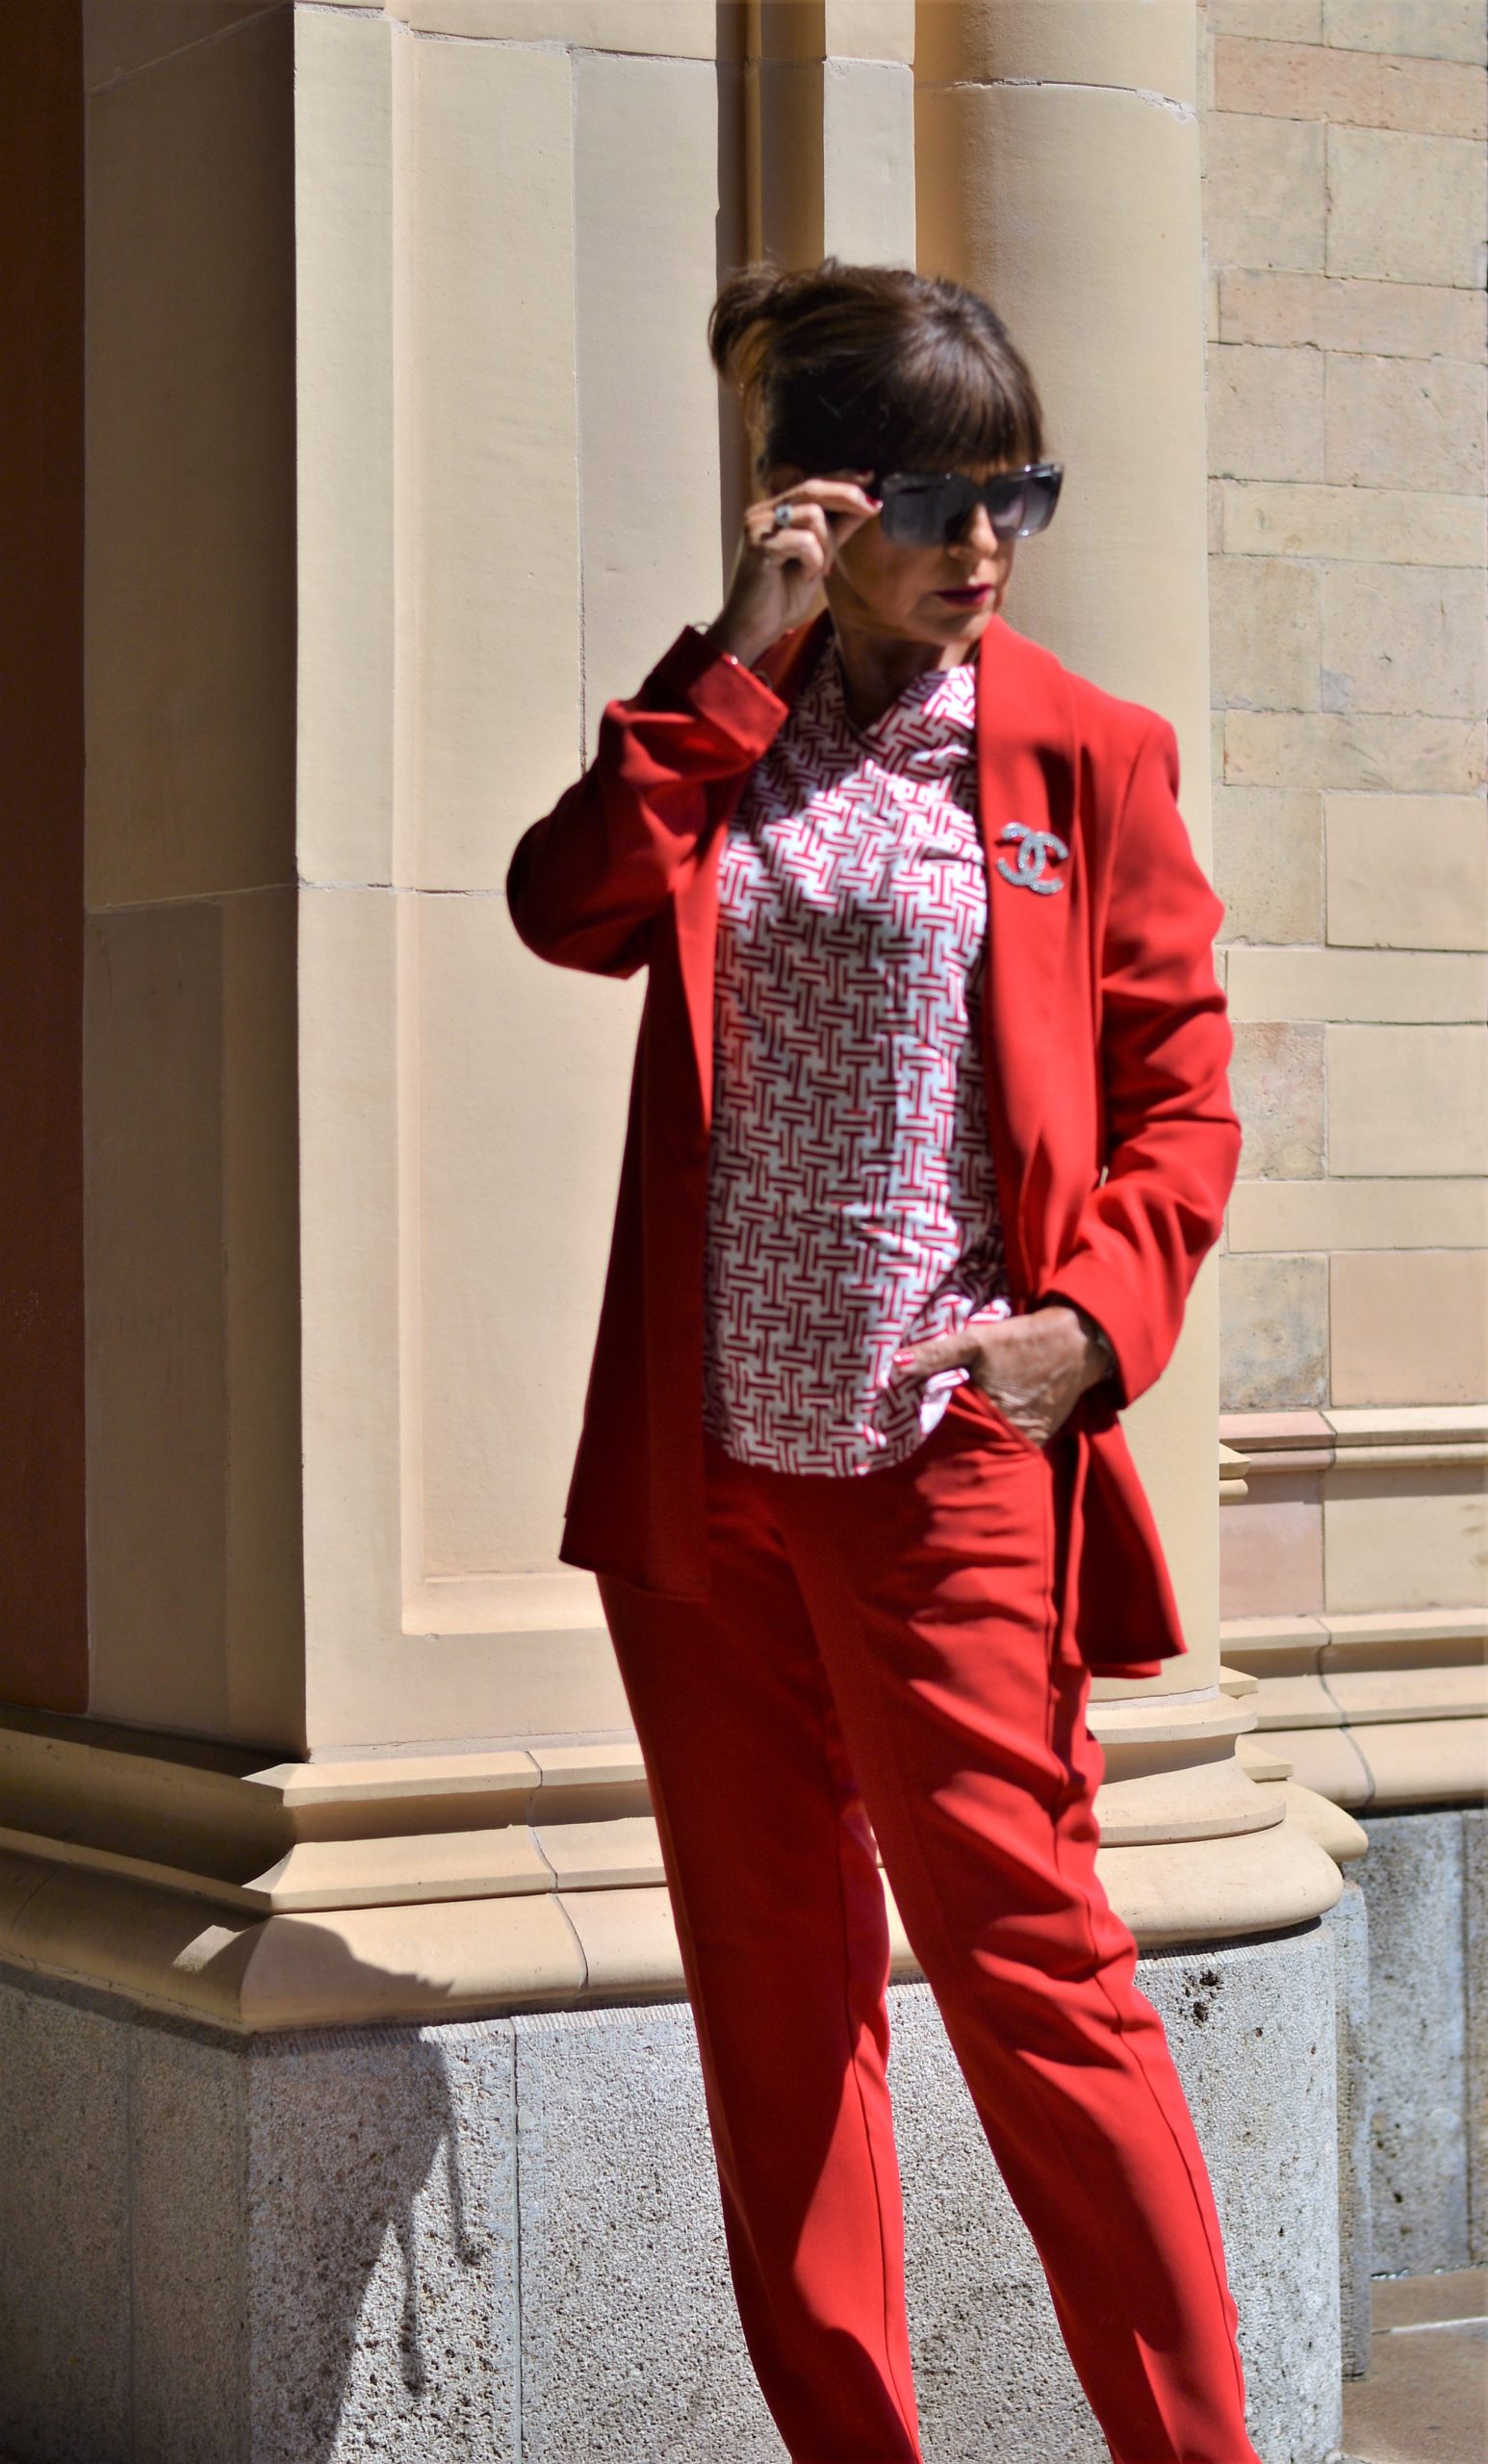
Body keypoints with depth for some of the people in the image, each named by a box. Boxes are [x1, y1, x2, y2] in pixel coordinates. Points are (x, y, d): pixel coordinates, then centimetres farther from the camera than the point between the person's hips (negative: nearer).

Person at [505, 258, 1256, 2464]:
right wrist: (745, 654, -11)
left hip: (943, 1457, -4)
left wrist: (1097, 1320, -15)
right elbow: (569, 904, -9)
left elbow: (1180, 1092, 1)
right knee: (770, 1992, 10)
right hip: (703, 1457, 4)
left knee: (1026, 1970, -6)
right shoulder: (717, 737, 11)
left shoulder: (1081, 753, 1)